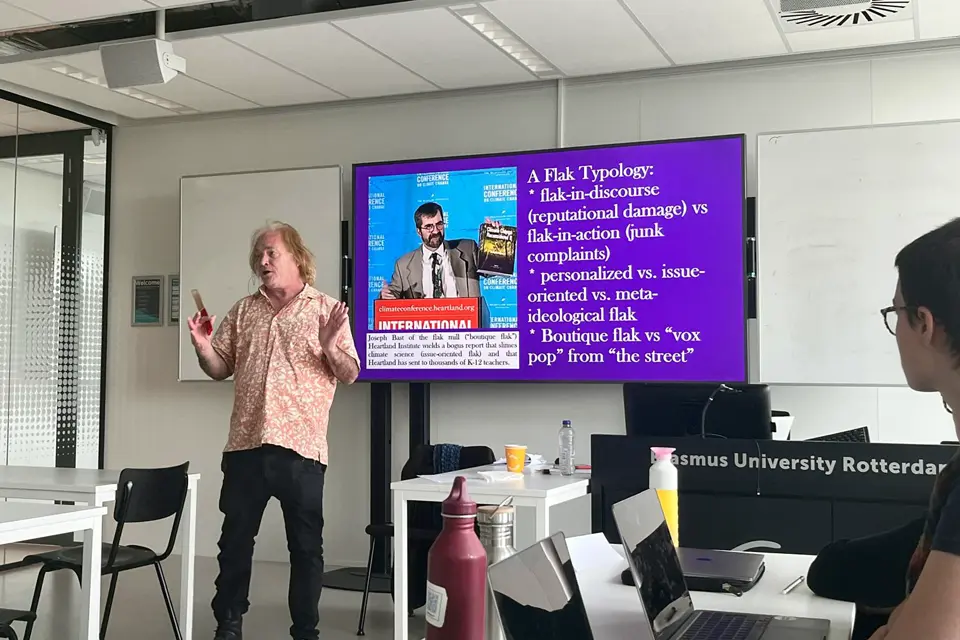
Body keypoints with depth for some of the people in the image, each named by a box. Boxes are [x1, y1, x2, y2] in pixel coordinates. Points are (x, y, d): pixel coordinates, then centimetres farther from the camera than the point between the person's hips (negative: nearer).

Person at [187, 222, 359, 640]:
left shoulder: (327, 310, 3)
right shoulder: (243, 312, 14)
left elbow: (350, 374, -1)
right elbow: (220, 369, 15)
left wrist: (330, 347, -20)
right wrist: (203, 348, -5)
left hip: (301, 448, -3)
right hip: (246, 446, 4)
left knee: (306, 545, 4)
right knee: (235, 540, 10)